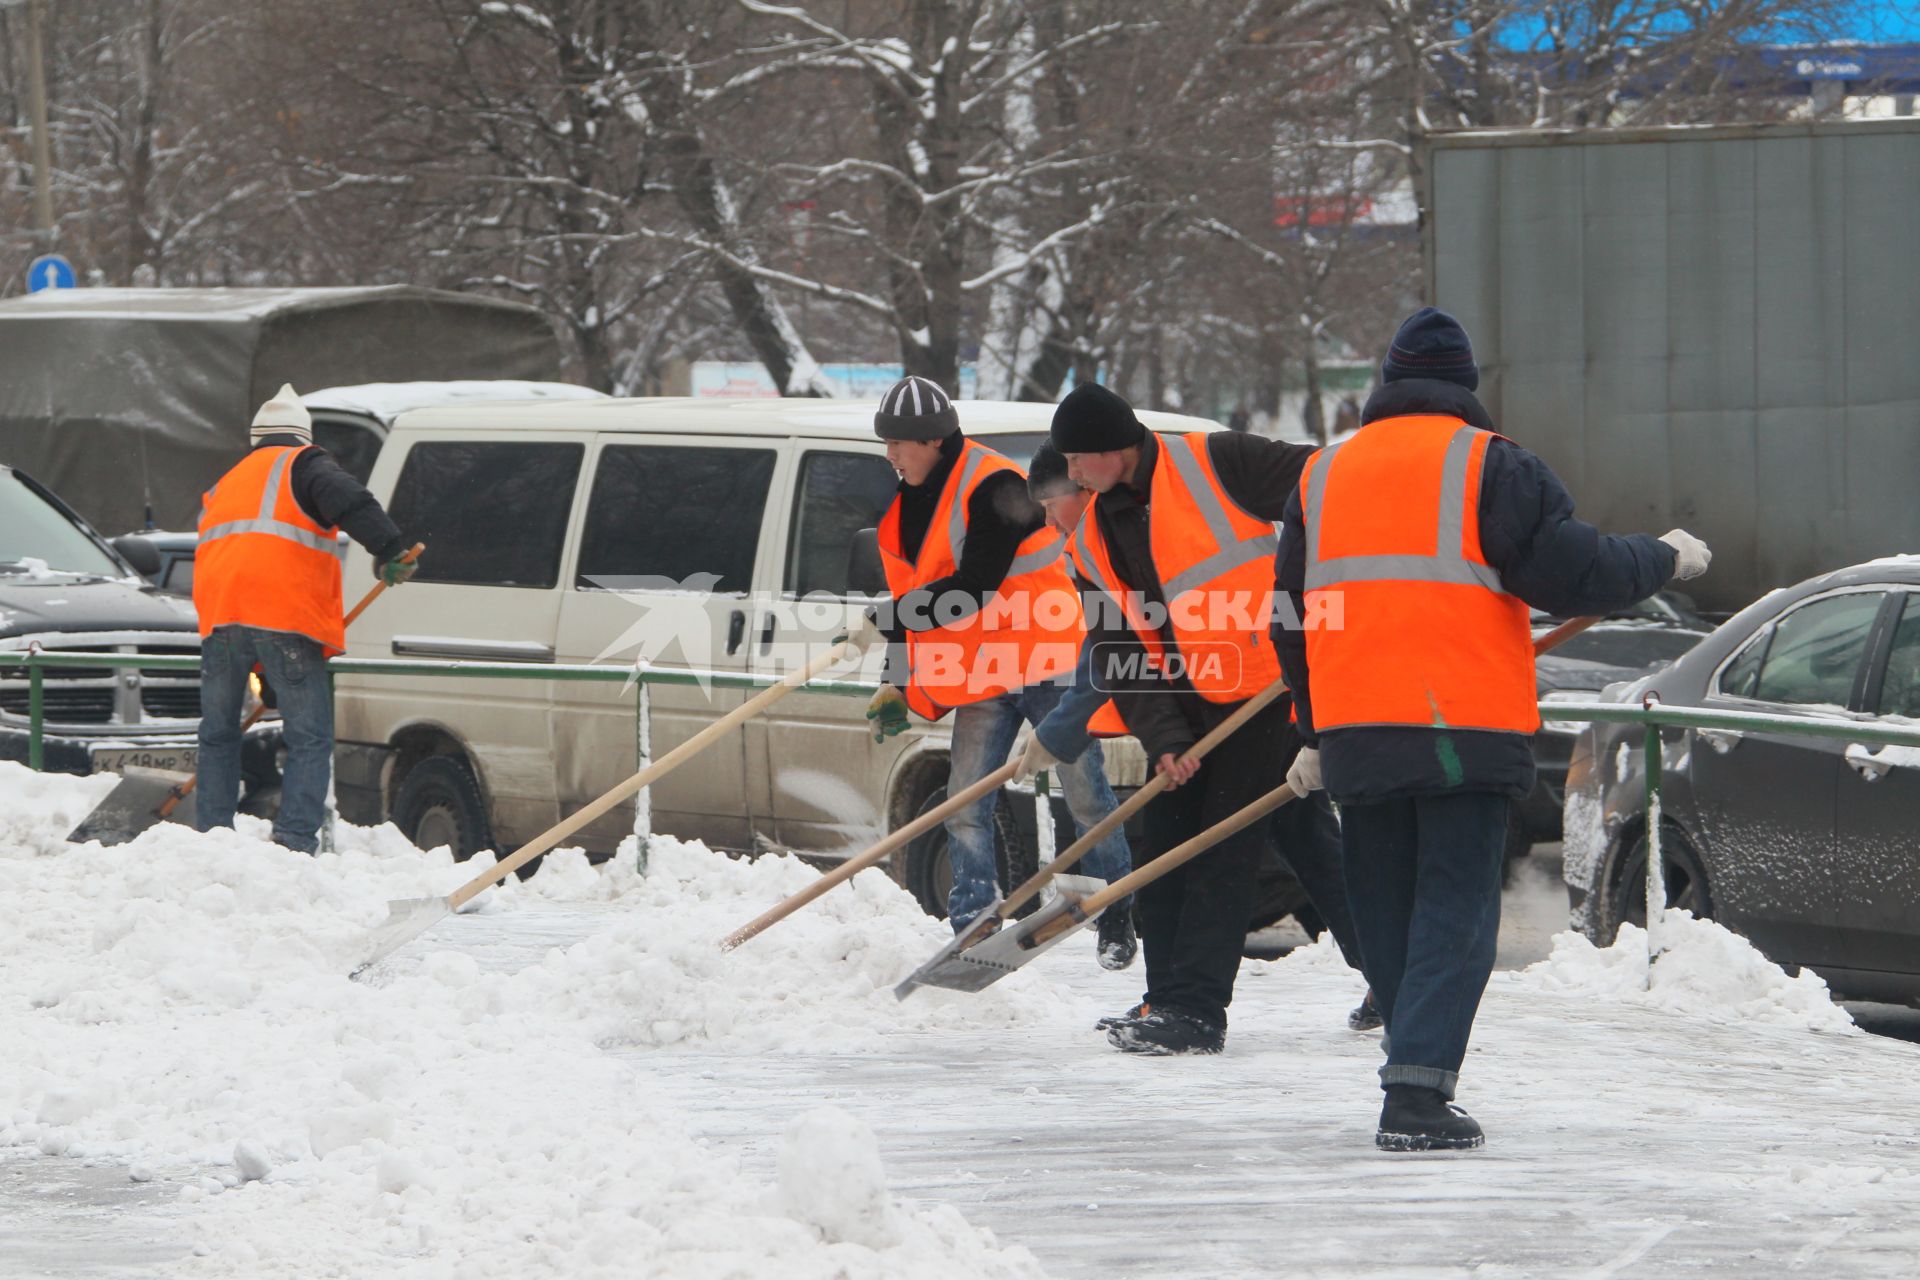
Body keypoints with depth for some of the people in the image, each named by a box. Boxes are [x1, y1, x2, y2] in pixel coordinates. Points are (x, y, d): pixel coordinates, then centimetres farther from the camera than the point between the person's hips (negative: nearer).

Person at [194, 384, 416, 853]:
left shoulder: (224, 486, 31)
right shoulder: (301, 465, 11)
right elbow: (349, 501, -10)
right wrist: (389, 551, -14)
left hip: (219, 620, 5)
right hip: (285, 618, -5)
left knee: (218, 735, 17)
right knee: (309, 738, -3)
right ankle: (295, 841, -14)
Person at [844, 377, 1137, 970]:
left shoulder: (993, 487, -18)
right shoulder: (905, 507, 10)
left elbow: (974, 587, -25)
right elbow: (913, 600, 19)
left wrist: (884, 624, -23)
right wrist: (903, 687, 11)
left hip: (1047, 663, -7)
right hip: (979, 679, 7)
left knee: (1085, 794, 2)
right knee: (965, 807, -3)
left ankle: (1116, 920, 14)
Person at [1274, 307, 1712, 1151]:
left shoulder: (1322, 477, 15)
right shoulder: (1488, 466, -1)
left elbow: (1295, 620, 19)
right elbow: (1573, 573, -8)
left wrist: (1317, 736, 28)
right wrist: (1665, 559, 10)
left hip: (1356, 733, 4)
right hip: (1465, 730, -4)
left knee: (1386, 915, 15)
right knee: (1455, 913, -3)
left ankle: (1421, 1078, 19)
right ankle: (1418, 1091, -16)